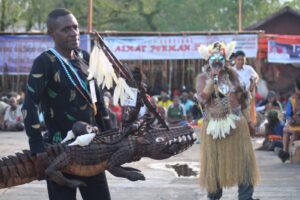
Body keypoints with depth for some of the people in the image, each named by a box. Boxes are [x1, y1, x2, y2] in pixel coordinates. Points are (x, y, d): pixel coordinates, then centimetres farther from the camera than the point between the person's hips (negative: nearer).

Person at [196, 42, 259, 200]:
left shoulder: (231, 74, 4)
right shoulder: (203, 77, -1)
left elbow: (240, 95, 11)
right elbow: (202, 98, -16)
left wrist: (246, 115, 10)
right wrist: (213, 79, -20)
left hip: (235, 122, 1)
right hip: (213, 124, -1)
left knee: (241, 158, -1)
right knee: (214, 161, 5)